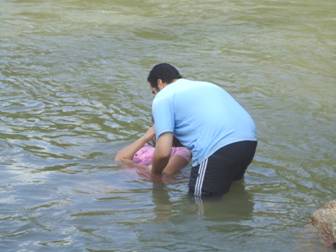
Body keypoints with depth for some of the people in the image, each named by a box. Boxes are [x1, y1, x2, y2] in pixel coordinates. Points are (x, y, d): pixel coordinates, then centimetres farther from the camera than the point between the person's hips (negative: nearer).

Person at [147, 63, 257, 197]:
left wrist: (154, 173, 21)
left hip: (218, 148, -7)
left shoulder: (162, 98, 11)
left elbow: (163, 152, 0)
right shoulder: (206, 85, 34)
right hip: (250, 140, 7)